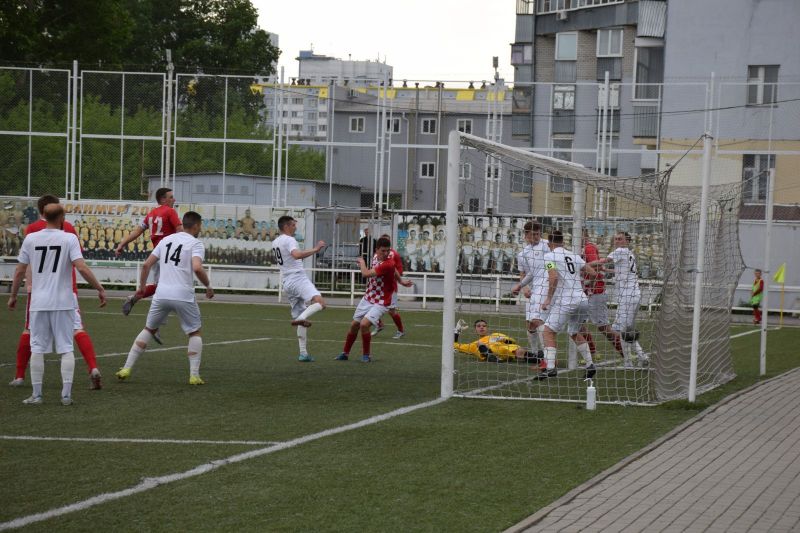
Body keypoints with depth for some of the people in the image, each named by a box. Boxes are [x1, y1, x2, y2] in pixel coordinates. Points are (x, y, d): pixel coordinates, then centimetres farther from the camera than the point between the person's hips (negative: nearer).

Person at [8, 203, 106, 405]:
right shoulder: (69, 239, -6)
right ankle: (66, 394, 0)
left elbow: (20, 271, 6)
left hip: (38, 303, 2)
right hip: (63, 302, -2)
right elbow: (81, 268, -15)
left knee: (37, 348, 7)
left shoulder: (30, 239, 2)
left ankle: (36, 394, 7)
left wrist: (13, 296, 19)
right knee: (66, 348, 4)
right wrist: (100, 288, -6)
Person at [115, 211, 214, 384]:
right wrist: (208, 286, -3)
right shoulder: (196, 244, -1)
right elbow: (197, 268, -18)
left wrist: (142, 286, 28)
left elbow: (146, 265, 14)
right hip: (184, 296, -4)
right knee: (195, 333, 14)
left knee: (149, 329, 20)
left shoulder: (166, 240, 15)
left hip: (161, 294, 4)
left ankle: (126, 368, 14)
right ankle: (194, 375, 4)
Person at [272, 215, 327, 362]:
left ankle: (303, 353, 3)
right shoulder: (289, 240, -6)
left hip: (287, 283, 9)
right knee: (320, 302, -28)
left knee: (303, 320, 9)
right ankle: (301, 318, -47)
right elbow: (296, 255, -27)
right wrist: (315, 250, -25)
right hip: (298, 278, -9)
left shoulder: (275, 243, 23)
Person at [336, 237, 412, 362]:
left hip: (380, 302, -8)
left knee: (364, 324, -23)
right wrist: (400, 280, 23)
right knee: (354, 325, 12)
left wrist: (362, 262, -8)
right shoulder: (375, 256, -2)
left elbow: (366, 273, -28)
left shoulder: (388, 264, -27)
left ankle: (366, 355, -5)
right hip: (367, 298, 8)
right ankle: (345, 353, 30)